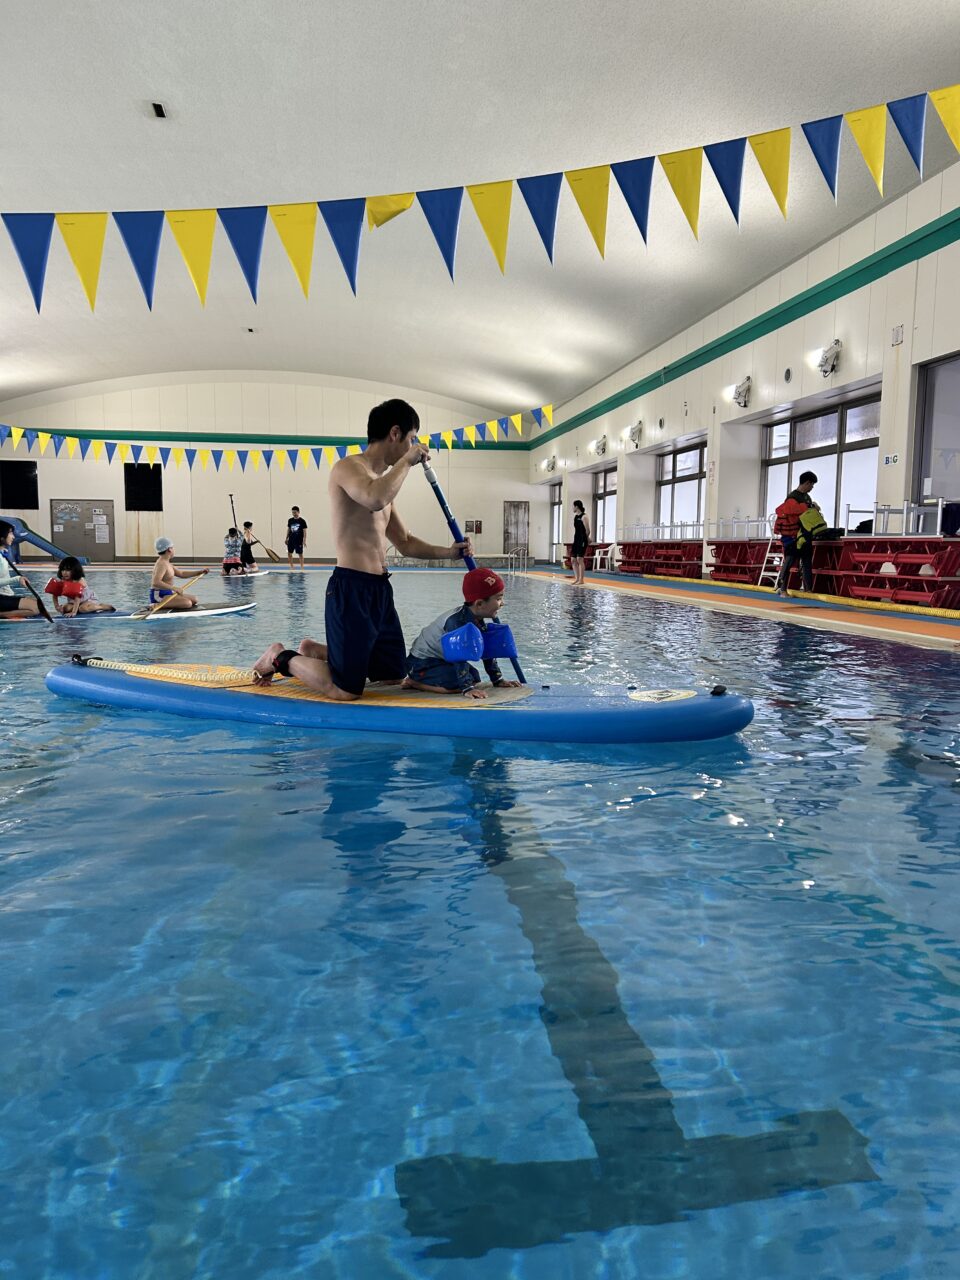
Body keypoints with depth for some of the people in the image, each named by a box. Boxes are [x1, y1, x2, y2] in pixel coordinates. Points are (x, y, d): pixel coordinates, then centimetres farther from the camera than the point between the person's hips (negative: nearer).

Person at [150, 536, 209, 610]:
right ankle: (157, 606, -18)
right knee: (187, 603, -29)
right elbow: (156, 582, -30)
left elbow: (181, 574, 25)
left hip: (168, 594, 10)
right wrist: (174, 588, -32)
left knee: (194, 600, 11)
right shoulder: (162, 564, -17)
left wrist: (200, 572, 20)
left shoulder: (167, 563, 15)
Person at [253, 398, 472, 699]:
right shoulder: (349, 466, -8)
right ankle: (281, 658, 17)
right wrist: (408, 460, -17)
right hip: (352, 588, -9)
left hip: (380, 589, 9)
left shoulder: (381, 480, 20)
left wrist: (448, 553, 13)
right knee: (345, 691, -7)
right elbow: (376, 499, -33)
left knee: (394, 675, 18)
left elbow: (405, 543, 26)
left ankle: (316, 651, 31)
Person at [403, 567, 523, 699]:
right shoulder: (456, 621, -31)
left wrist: (498, 680, 6)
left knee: (475, 677, 6)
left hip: (444, 660, 10)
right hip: (422, 662, -10)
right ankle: (413, 682, -9)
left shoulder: (485, 620, -5)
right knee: (457, 685, -26)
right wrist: (467, 688, -39)